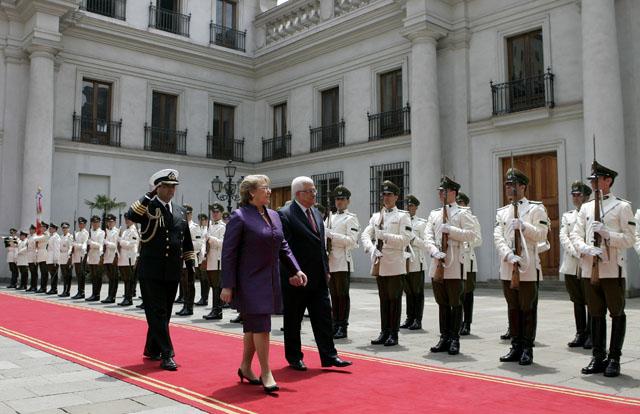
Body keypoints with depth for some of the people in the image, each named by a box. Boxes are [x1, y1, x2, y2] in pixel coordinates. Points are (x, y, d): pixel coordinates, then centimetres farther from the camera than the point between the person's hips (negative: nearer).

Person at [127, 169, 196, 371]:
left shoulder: (180, 210, 13)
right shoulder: (148, 207, -4)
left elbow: (186, 240, 18)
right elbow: (132, 215, -27)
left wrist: (190, 262, 14)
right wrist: (149, 195, -21)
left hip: (172, 271, 6)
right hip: (151, 270, -6)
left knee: (164, 313, 13)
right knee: (157, 312, -4)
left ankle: (152, 349, 29)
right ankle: (166, 355, -2)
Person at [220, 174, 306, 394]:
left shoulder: (274, 215, 10)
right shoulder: (239, 217, -12)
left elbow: (283, 246, 16)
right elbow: (228, 253, -13)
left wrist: (295, 270, 7)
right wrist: (227, 285, -15)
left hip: (270, 282, 7)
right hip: (250, 282, -7)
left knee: (253, 327, 16)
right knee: (261, 326, -7)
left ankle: (245, 367, 29)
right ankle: (266, 374, 3)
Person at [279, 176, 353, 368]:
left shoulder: (316, 214, 14)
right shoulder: (285, 215, -11)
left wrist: (326, 270, 13)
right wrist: (293, 274, -19)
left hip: (318, 278, 7)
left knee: (323, 317, 6)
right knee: (293, 320, 7)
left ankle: (329, 356, 12)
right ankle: (294, 357, 20)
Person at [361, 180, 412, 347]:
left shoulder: (403, 216, 0)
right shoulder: (376, 216, 14)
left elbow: (406, 239, -10)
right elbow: (365, 235, 7)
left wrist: (385, 236, -18)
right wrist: (372, 249, -11)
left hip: (395, 264, -5)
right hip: (379, 264, 5)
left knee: (394, 299, 0)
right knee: (383, 299, 10)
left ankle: (394, 334, 7)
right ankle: (384, 332, 17)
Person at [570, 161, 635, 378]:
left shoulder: (622, 207, 0)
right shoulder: (586, 208, 13)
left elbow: (630, 239, -5)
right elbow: (575, 235, 6)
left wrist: (606, 233, -19)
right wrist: (587, 249, -13)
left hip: (613, 270, -4)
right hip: (589, 270, 4)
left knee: (617, 314, 3)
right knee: (596, 315, 10)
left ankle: (614, 359, 13)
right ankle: (598, 357, 20)